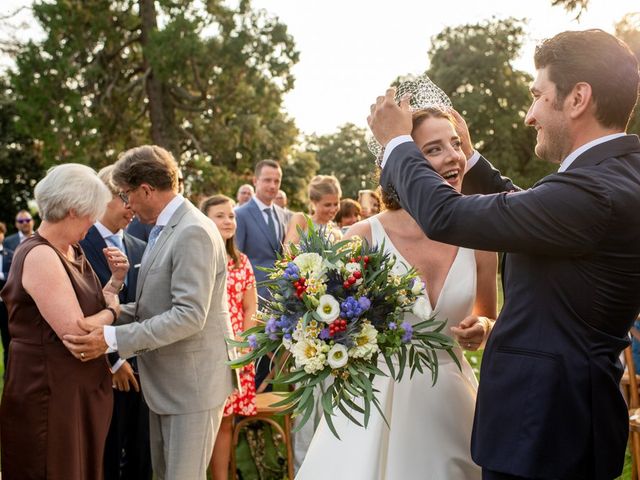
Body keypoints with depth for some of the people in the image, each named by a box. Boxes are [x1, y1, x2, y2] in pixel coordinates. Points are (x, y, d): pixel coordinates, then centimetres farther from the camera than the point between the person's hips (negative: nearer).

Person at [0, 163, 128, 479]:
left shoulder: (73, 252, 9)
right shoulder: (39, 255, -20)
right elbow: (75, 332, -25)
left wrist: (116, 279, -1)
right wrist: (112, 310, -8)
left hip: (84, 386, 9)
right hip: (51, 393, -9)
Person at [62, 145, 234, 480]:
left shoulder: (193, 233, -20)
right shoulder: (163, 229, 10)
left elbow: (190, 315, -26)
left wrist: (114, 339, -28)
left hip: (192, 381, -9)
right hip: (165, 380, 9)